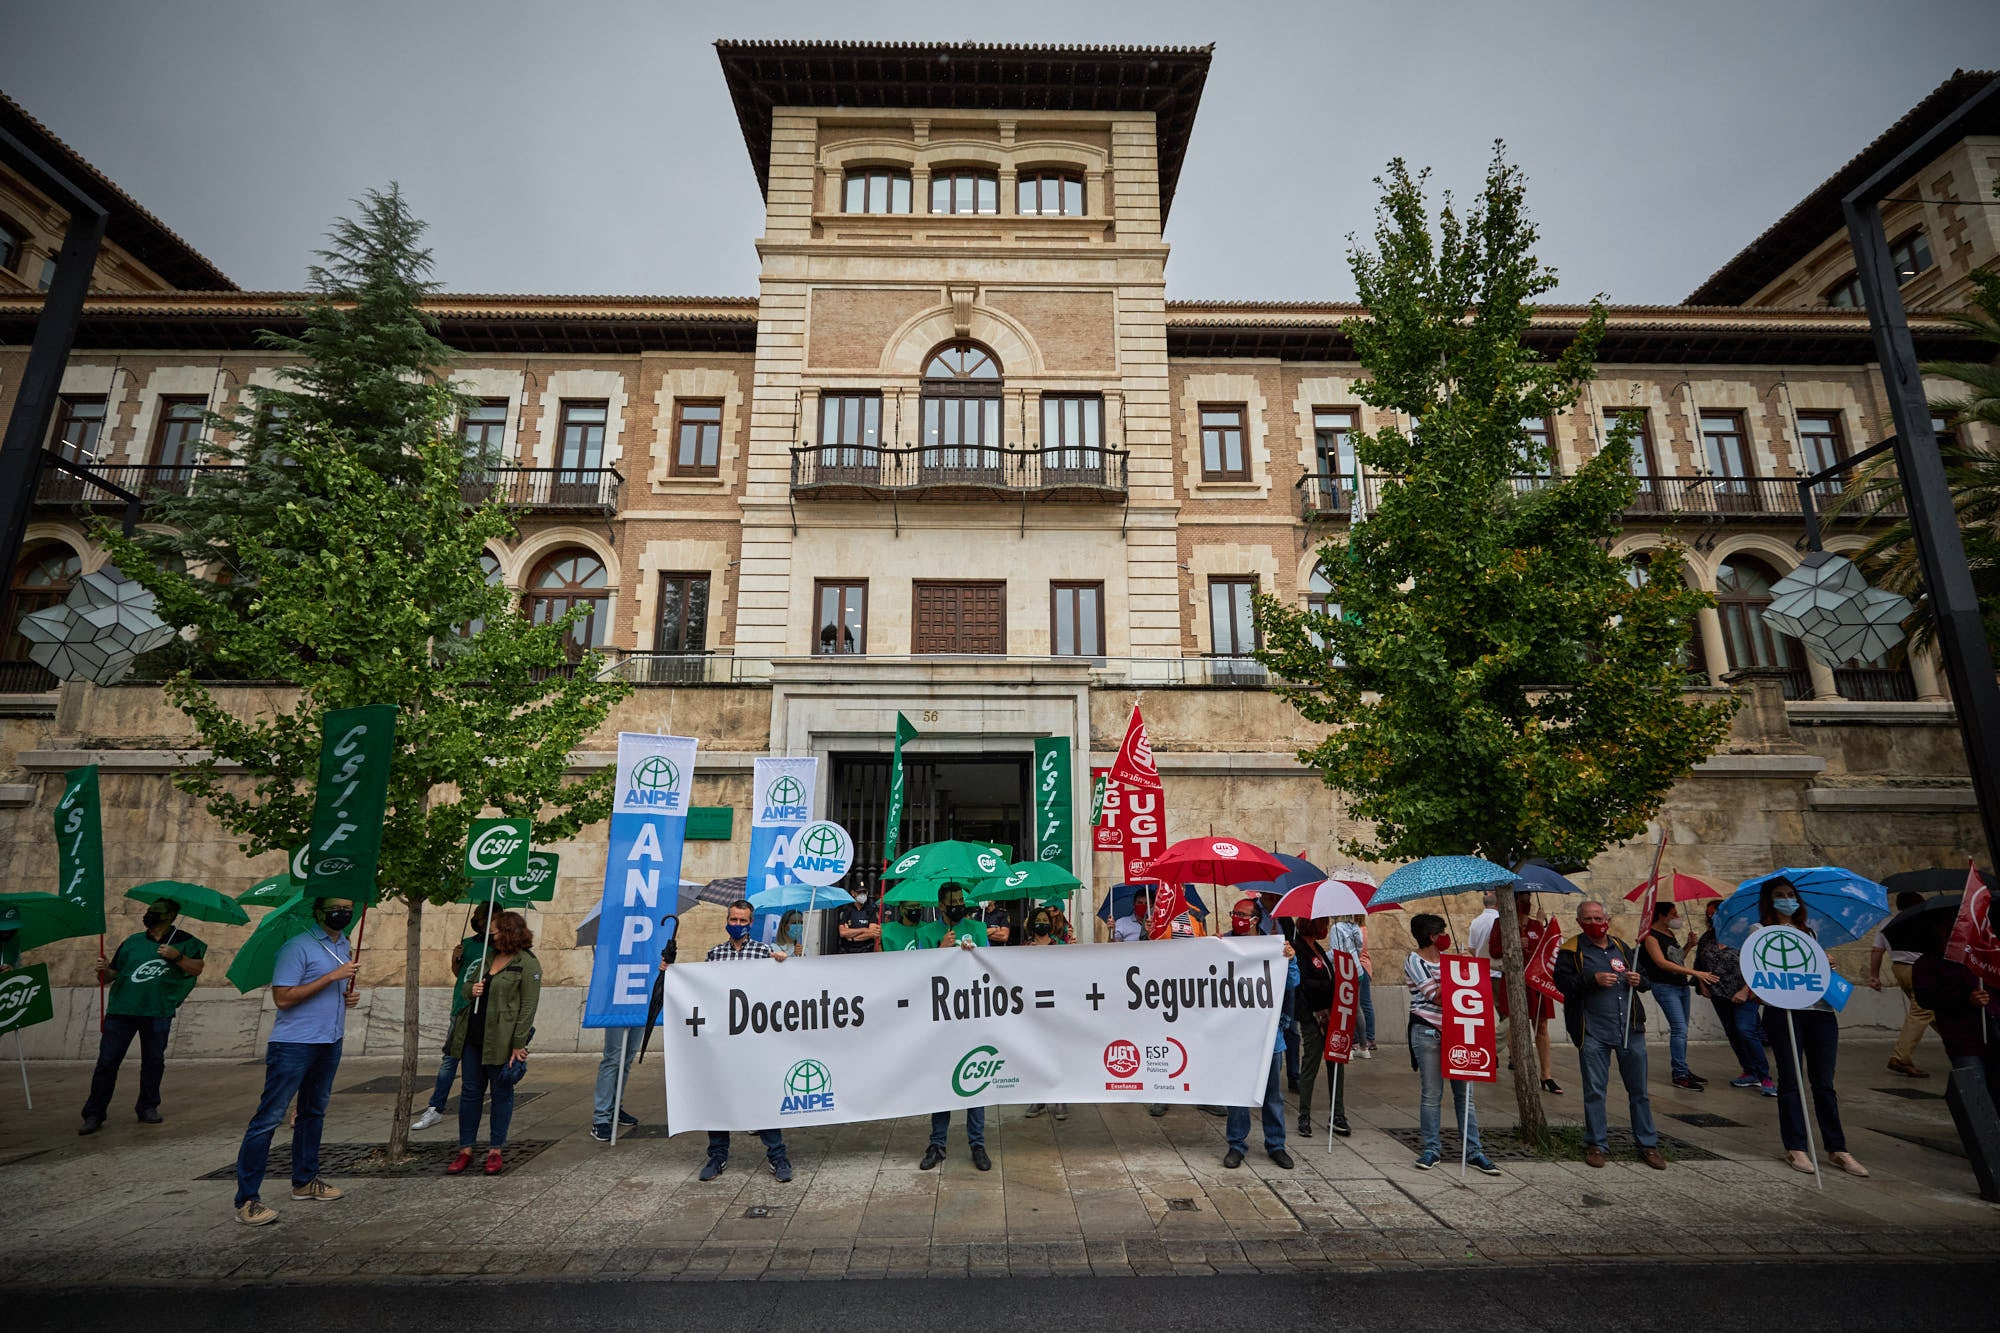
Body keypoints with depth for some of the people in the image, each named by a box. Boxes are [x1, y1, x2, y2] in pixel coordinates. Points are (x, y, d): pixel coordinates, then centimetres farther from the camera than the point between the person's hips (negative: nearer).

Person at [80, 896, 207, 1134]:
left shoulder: (183, 941, 5)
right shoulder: (133, 942, 15)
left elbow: (197, 968, -3)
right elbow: (114, 972, 14)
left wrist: (177, 957, -18)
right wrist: (104, 972, -7)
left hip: (158, 1012, -2)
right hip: (122, 1009, 2)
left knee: (154, 1061, 6)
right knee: (107, 1062, -1)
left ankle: (148, 1108, 19)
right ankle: (94, 1115, 9)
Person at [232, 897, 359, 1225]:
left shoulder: (344, 945, 11)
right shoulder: (297, 946, -15)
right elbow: (283, 998, -20)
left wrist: (350, 995, 3)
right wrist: (331, 977, -23)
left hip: (330, 1042, 8)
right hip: (294, 1045, -8)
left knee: (314, 1112, 18)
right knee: (269, 1118, -5)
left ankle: (305, 1181, 29)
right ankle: (246, 1200, 2)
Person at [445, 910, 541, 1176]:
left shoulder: (528, 964, -11)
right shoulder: (490, 958, 13)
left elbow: (528, 1007, -13)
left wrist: (518, 1044, -16)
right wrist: (473, 990, 0)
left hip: (501, 1041, -7)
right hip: (473, 1035, 7)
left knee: (502, 1094, 5)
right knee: (470, 1092, 11)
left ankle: (496, 1151, 18)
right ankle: (465, 1151, 22)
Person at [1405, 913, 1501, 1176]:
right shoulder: (1414, 962, -6)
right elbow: (1436, 996, -15)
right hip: (1427, 1032, -6)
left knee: (1464, 1092, 6)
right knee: (1431, 1094, 1)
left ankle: (1474, 1151, 12)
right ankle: (1432, 1149, 12)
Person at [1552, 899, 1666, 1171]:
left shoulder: (1621, 947, 13)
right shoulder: (1572, 949, 0)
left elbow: (1644, 979, 23)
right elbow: (1562, 982, -9)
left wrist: (1639, 980, 0)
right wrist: (1593, 979, -20)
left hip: (1630, 1028, 4)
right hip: (1593, 1031, -4)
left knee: (1639, 1089, 11)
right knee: (1595, 1090, 3)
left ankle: (1648, 1145, 24)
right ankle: (1597, 1145, 15)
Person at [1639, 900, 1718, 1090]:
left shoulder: (1671, 933, 14)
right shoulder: (1651, 936, -12)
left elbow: (1678, 959, 21)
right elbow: (1662, 963, -21)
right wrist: (1695, 972, -24)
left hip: (1682, 985, 8)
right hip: (1665, 987, -8)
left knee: (1681, 1030, 11)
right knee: (1679, 1029, -13)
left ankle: (1682, 1070, 18)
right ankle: (1680, 1075, -10)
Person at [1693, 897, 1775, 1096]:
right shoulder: (1707, 937, 8)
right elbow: (1698, 964, 17)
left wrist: (1745, 990, -15)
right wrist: (1703, 985, 7)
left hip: (1744, 994, -6)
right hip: (1719, 995, 6)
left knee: (1744, 1030, -16)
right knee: (1731, 1033, 8)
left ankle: (1764, 1077, -6)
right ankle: (1750, 1073, 20)